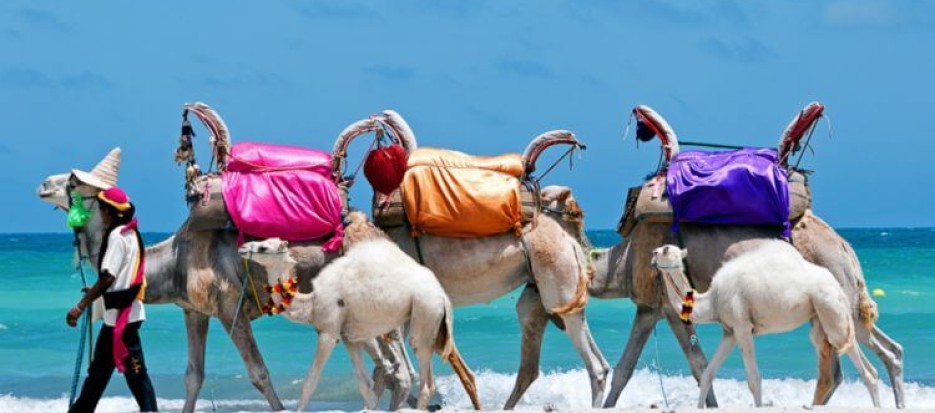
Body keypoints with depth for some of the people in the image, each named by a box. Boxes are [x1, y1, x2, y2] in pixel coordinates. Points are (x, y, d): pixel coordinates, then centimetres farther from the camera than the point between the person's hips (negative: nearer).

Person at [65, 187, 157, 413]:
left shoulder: (117, 236, -14)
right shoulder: (131, 233, 13)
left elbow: (108, 276, -20)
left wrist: (80, 306, -18)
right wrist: (96, 291, 23)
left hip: (121, 315, -10)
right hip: (122, 313, 10)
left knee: (134, 371, -8)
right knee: (99, 368, 12)